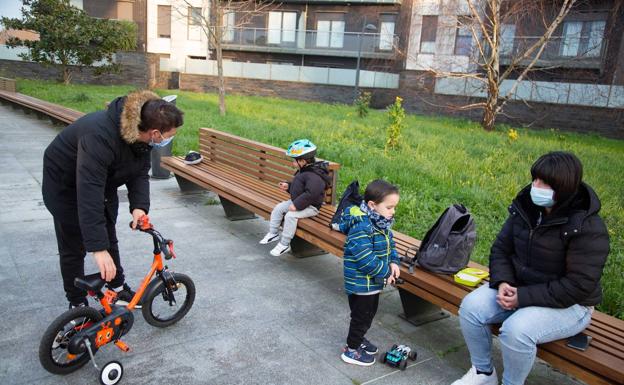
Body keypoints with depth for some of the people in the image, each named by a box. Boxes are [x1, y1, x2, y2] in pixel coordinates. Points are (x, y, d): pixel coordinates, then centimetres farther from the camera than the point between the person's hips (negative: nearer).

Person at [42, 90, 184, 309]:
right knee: (74, 248, 3)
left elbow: (140, 173, -10)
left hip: (103, 182, 7)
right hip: (66, 186, -7)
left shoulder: (139, 133, -18)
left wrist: (139, 206, -28)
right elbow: (88, 193, -46)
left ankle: (117, 289, 32)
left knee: (109, 238, 16)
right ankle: (77, 304, 20)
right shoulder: (100, 136, -43)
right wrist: (98, 249, -47)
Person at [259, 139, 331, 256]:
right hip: (296, 201, 11)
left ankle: (284, 244, -16)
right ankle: (273, 233, 16)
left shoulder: (314, 175, -26)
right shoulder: (302, 171, 8)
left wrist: (296, 205, -33)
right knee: (278, 208, 4)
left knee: (290, 216, -28)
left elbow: (311, 194, -35)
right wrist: (288, 186, 8)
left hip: (310, 206, -11)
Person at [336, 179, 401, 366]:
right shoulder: (361, 227, -29)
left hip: (373, 280, 9)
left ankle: (359, 339, 45)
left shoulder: (380, 223, 2)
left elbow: (389, 243, 14)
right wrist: (385, 272, -22)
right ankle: (351, 350, 23)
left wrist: (393, 262, -3)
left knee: (369, 313, 24)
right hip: (361, 282, -9)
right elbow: (365, 258, -32)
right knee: (361, 316, 6)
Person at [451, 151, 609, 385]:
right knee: (470, 307, -14)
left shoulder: (588, 228, -21)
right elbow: (501, 248, 5)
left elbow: (578, 285, -24)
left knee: (516, 330, -31)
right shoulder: (525, 208, -3)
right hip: (517, 288, 6)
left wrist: (524, 297, -26)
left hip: (568, 304, -6)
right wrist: (502, 282, -15)